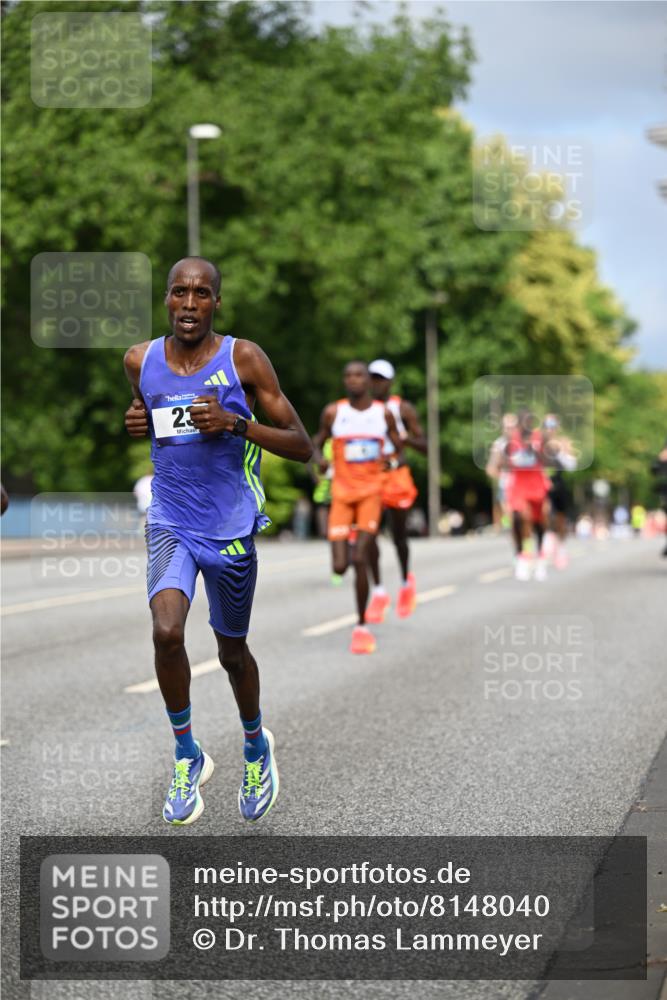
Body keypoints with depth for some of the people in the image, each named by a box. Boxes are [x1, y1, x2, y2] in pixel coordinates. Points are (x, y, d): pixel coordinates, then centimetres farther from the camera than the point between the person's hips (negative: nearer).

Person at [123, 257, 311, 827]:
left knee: (232, 651, 13)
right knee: (167, 633, -22)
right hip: (171, 523, 1)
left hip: (232, 527, -1)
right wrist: (138, 421, -1)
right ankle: (188, 756, -2)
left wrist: (236, 422, -23)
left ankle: (256, 745, 43)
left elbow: (302, 447, -9)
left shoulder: (243, 359, -10)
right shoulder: (141, 361, 0)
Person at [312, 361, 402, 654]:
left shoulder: (383, 413, 2)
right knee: (340, 566, -6)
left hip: (371, 491, -1)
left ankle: (361, 626, -1)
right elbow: (316, 443, 12)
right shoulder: (333, 412, 1)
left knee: (359, 559, -14)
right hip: (341, 493, 1)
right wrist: (319, 460, -11)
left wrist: (394, 460, -12)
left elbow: (399, 448, 11)